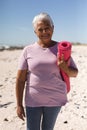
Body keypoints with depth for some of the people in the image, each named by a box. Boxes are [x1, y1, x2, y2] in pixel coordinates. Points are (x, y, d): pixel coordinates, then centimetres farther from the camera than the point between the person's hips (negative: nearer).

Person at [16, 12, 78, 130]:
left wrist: (65, 68, -19)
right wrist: (19, 104, -5)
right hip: (33, 101, 0)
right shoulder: (28, 50, -4)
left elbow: (75, 73, 3)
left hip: (55, 100, 1)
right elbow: (20, 79, -3)